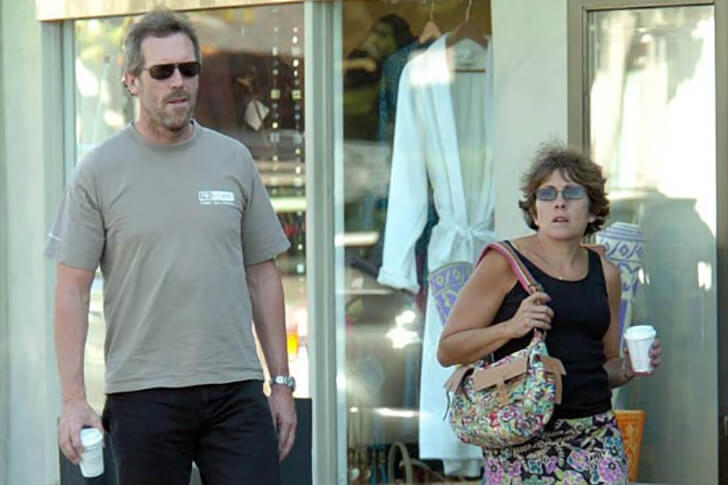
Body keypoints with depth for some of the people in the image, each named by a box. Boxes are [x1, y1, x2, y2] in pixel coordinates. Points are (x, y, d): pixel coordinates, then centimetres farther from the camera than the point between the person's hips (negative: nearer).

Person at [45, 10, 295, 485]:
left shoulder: (234, 160, 10)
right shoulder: (99, 172, 1)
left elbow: (262, 275, 14)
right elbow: (73, 289, -1)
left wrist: (282, 382, 10)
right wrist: (74, 398, -8)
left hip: (236, 391, 2)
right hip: (144, 393, -2)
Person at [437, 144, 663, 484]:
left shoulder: (605, 274, 14)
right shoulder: (504, 264, 0)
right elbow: (447, 350, -3)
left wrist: (627, 368, 3)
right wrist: (511, 327, -16)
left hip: (595, 434, 4)